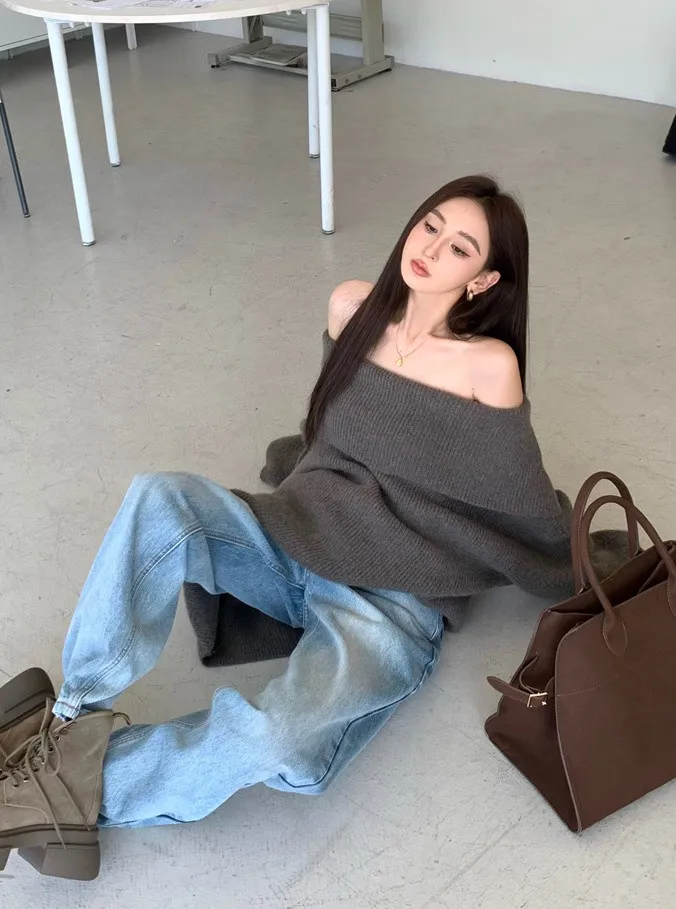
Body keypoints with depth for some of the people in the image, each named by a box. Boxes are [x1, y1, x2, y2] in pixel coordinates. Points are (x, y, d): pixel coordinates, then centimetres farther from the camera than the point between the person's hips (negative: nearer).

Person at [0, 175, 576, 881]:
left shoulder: (488, 365, -11)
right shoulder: (353, 307, 3)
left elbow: (525, 509, 1)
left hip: (392, 603, -4)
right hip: (293, 538, 5)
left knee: (280, 744, -33)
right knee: (159, 499, -27)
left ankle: (77, 783, -10)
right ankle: (71, 718, -17)